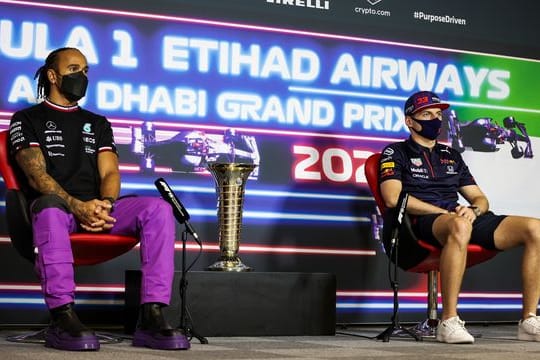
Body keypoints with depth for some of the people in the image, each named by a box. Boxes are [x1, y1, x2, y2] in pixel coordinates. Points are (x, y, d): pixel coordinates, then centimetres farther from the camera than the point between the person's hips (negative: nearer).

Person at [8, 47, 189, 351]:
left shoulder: (97, 123, 27)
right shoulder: (27, 119, 13)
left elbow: (110, 172, 13)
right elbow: (36, 176, -3)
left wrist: (105, 204, -13)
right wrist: (77, 206, -21)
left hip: (98, 209, 4)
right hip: (56, 206, -4)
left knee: (159, 209, -23)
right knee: (51, 207, -42)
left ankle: (152, 317, -33)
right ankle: (63, 317, -42)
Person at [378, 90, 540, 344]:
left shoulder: (451, 155, 30)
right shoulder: (396, 152, 12)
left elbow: (480, 198, 25)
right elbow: (393, 198, -6)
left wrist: (474, 210, -2)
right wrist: (445, 212, -10)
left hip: (467, 218, 6)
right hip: (422, 222, -6)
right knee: (459, 227, -44)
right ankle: (449, 322, -40)